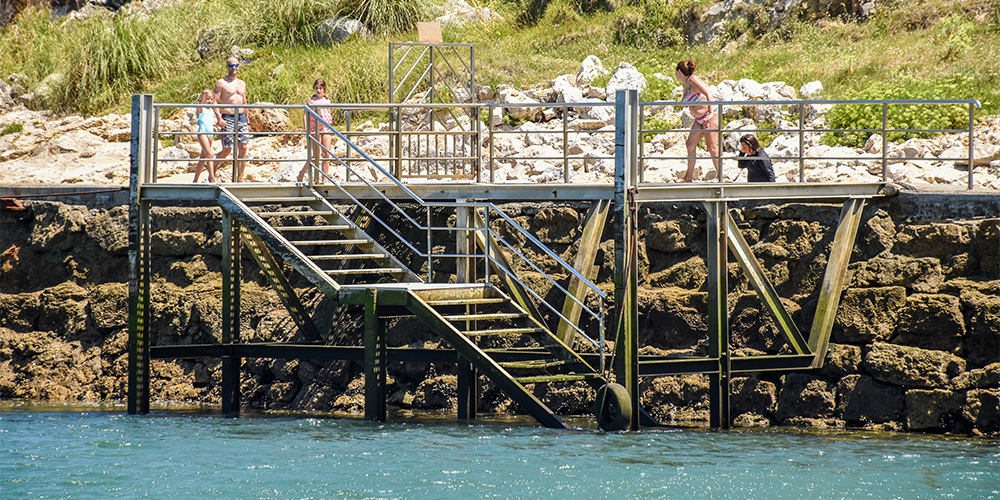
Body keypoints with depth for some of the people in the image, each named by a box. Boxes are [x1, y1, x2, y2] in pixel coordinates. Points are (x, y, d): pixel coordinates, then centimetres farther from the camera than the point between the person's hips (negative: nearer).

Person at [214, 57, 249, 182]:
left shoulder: (242, 84, 16)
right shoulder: (221, 83, -2)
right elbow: (215, 101, -8)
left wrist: (248, 122, 19)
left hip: (241, 117, 5)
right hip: (228, 118, -5)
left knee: (243, 148, -2)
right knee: (227, 150, -5)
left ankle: (240, 178, 2)